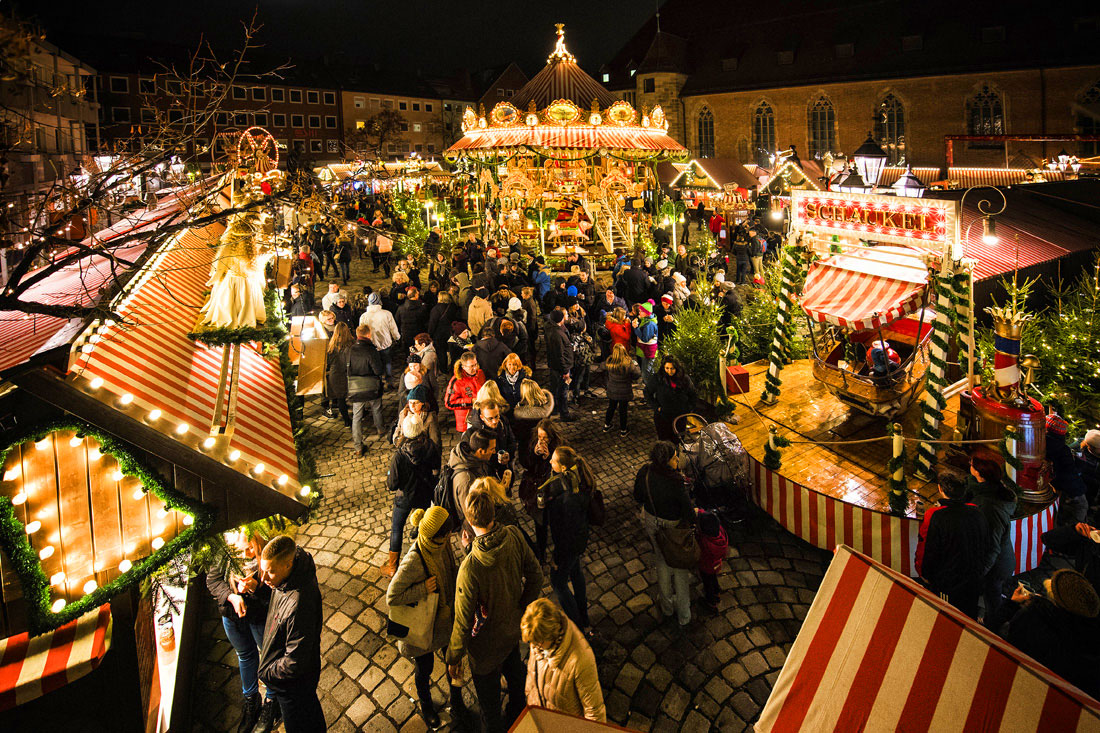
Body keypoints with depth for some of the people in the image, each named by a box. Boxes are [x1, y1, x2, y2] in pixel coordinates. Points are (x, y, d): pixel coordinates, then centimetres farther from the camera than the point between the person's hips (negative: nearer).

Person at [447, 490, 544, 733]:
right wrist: (524, 607, 10)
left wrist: (454, 657, -9)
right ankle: (519, 713, 62)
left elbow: (463, 621, -26)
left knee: (488, 697, 22)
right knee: (513, 669, 36)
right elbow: (535, 574, -7)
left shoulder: (470, 568, -38)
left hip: (487, 644, -7)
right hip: (514, 627, 7)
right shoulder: (514, 536, -23)